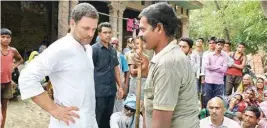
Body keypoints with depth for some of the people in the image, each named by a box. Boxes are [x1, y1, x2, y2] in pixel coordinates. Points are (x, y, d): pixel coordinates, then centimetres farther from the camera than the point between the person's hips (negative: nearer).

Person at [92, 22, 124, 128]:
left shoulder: (113, 50, 11)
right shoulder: (94, 49, -8)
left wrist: (120, 86, 15)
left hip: (111, 91, 6)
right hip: (99, 91, -6)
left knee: (107, 118, 15)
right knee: (97, 119, 3)